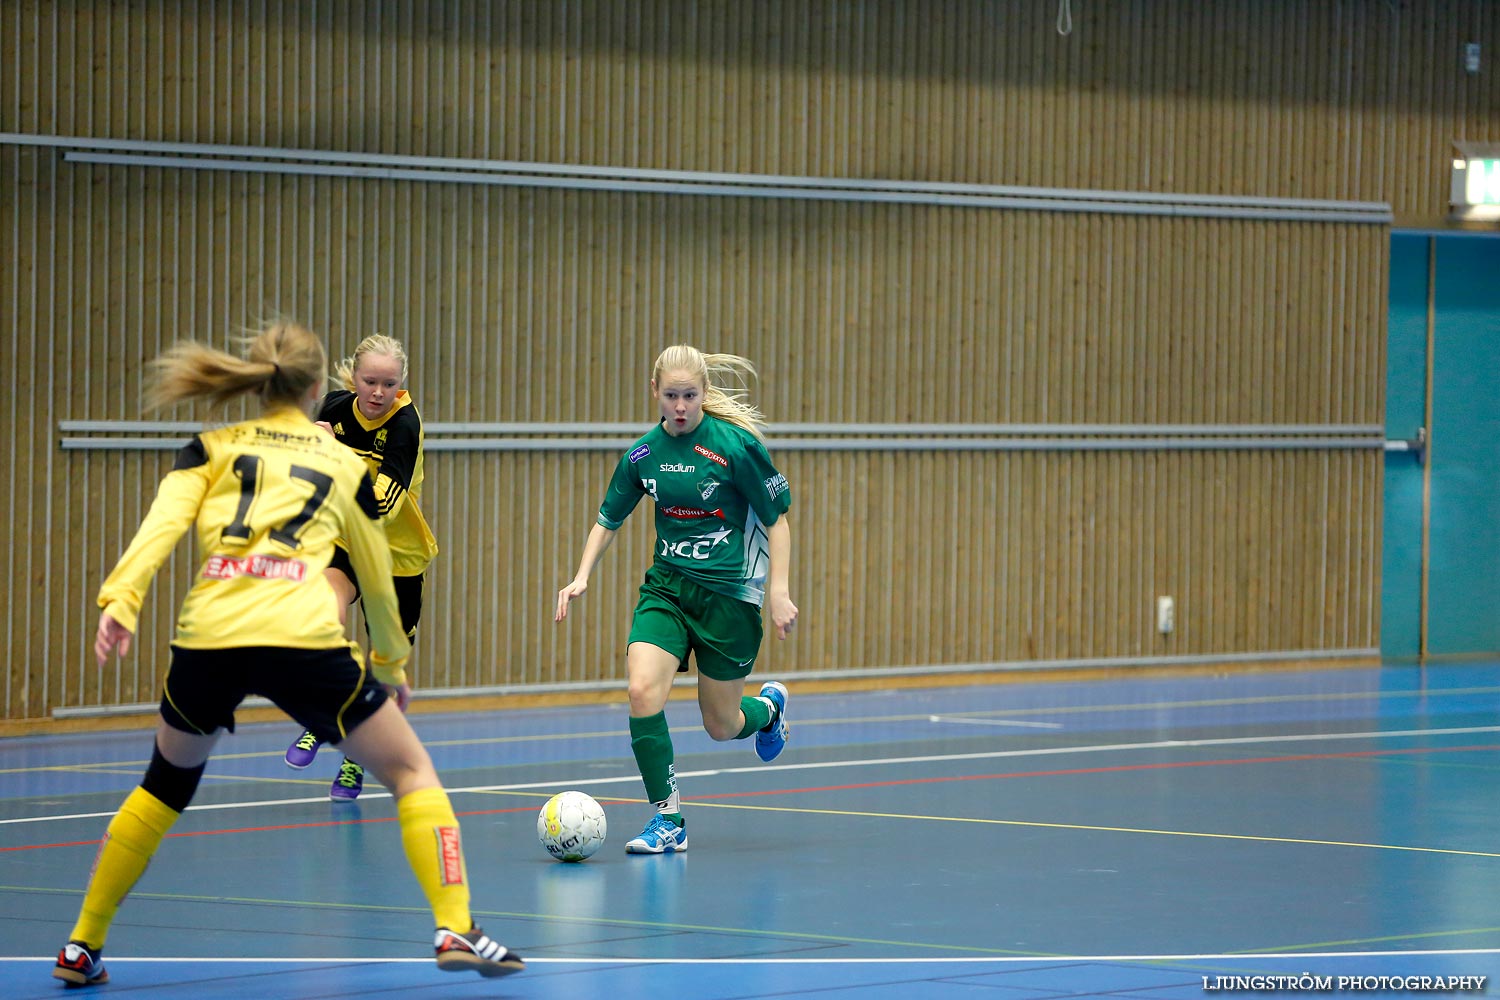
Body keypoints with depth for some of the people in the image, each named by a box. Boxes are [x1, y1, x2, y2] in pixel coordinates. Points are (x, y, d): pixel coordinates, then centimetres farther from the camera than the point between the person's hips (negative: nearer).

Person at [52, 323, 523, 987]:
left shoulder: (212, 448, 19)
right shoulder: (345, 465, 20)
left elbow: (162, 522, -1)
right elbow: (377, 582, 27)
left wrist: (120, 597, -12)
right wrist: (393, 666, 42)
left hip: (209, 639, 2)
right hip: (304, 637, -2)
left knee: (167, 782, 26)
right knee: (410, 771, 13)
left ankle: (82, 948, 25)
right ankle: (455, 929, -3)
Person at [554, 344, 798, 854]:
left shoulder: (735, 444, -13)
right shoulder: (643, 454, 0)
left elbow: (776, 517, -6)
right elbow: (609, 519, 15)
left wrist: (779, 592, -11)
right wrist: (582, 577, 3)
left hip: (729, 593, -3)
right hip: (666, 586, 3)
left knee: (722, 726, 6)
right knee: (642, 691, -20)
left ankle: (769, 707, 44)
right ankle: (668, 820, -8)